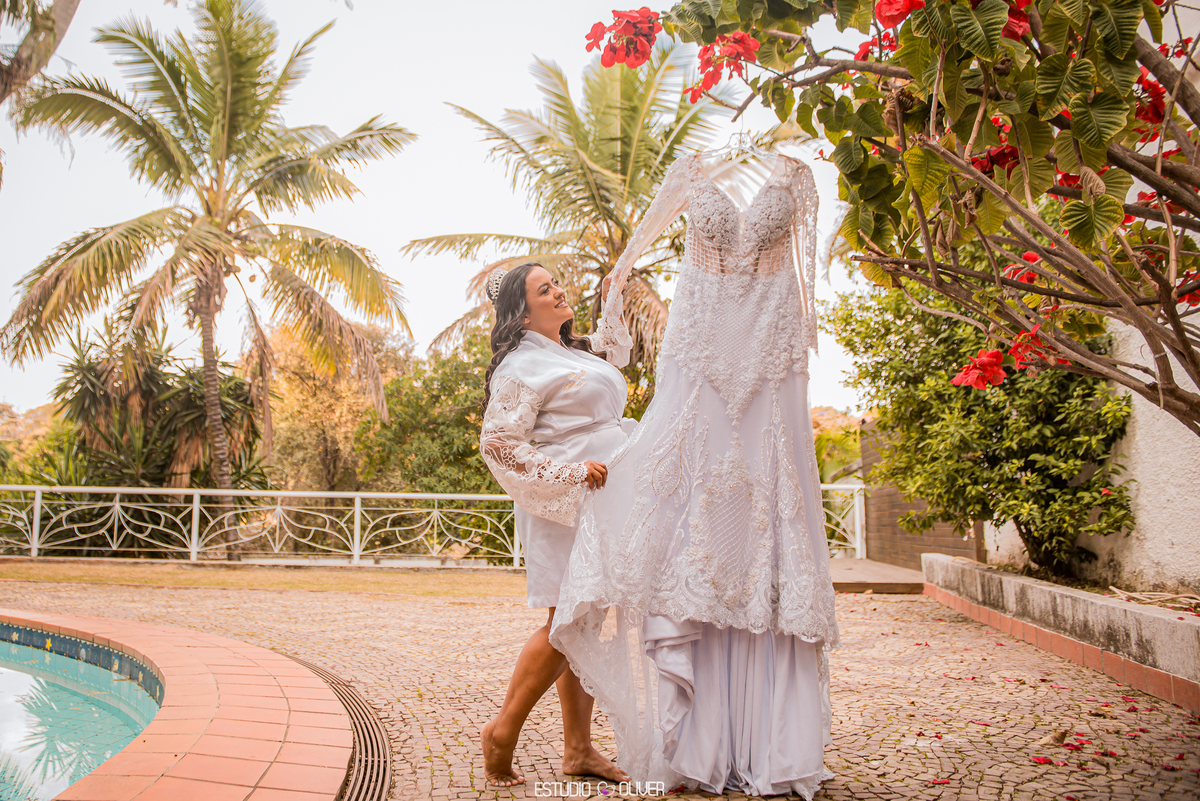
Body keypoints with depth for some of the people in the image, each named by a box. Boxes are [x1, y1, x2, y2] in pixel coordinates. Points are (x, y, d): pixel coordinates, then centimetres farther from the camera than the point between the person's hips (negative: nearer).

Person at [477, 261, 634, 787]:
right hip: (564, 506, -9)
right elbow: (498, 444, -14)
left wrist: (613, 305, 30)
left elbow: (615, 355, 42)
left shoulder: (574, 352, 19)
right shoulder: (523, 365, -8)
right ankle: (503, 732, 4)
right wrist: (570, 473, -19)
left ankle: (578, 750, 14)